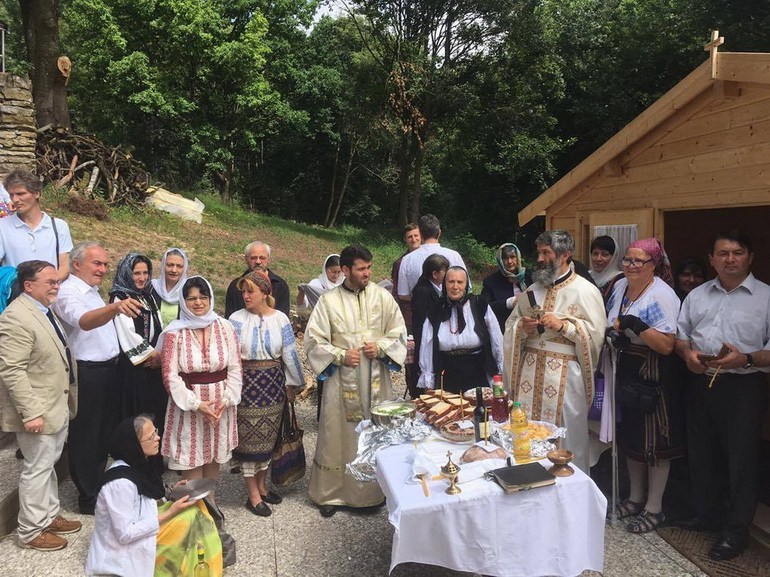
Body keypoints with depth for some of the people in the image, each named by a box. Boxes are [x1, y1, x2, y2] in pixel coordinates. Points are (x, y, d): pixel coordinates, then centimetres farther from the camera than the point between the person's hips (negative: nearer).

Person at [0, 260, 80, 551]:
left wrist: (68, 398, 17)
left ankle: (49, 516, 35)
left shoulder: (45, 310, 9)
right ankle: (30, 531, 20)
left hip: (58, 406, 9)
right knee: (37, 468, 4)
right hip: (38, 411, -9)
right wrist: (31, 413, -25)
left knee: (49, 464, 20)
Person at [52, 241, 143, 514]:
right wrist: (114, 306, -58)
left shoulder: (93, 292, 12)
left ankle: (99, 485, 38)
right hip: (87, 375, -9)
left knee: (106, 431, 21)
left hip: (108, 371, 9)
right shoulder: (68, 293, -19)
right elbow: (84, 321, -41)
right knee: (86, 437, 5)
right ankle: (88, 498, 20)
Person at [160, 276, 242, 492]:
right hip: (187, 404, -2)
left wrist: (227, 399, -10)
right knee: (191, 460, 3)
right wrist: (195, 403, -15)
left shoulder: (225, 327, -1)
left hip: (220, 404, 2)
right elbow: (170, 374, -9)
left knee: (214, 458, 14)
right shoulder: (175, 332, -7)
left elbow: (235, 368, 1)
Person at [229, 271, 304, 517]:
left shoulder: (280, 319, -2)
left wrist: (293, 384, 6)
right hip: (246, 384, -2)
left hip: (273, 384, 2)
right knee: (249, 438, 5)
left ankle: (262, 485, 34)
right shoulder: (237, 319, -6)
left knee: (268, 437, 15)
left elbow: (289, 354, 3)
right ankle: (253, 495, 18)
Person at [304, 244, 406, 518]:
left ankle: (374, 491, 28)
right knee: (338, 435, 6)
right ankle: (331, 493, 24)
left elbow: (399, 333, 7)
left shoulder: (383, 297, 1)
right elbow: (313, 340, -1)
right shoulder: (328, 301, -3)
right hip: (341, 381, -1)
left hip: (376, 379, 2)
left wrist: (380, 348, -11)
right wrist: (341, 355, -13)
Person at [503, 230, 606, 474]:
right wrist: (522, 327, -5)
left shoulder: (585, 291, -3)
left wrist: (563, 325, -18)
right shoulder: (533, 289, 14)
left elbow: (596, 333, -8)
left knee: (565, 440, 2)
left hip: (564, 375, -5)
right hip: (529, 370, 5)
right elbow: (510, 325, 16)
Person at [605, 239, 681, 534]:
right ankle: (636, 497, 35)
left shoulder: (662, 295, -17)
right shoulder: (620, 286, 5)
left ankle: (654, 507, 22)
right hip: (625, 373, 7)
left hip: (652, 379, -7)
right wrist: (612, 332, 2)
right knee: (630, 436, 17)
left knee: (654, 441, 5)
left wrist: (636, 325, -30)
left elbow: (667, 345, -23)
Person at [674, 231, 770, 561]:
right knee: (701, 455, 16)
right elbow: (679, 335, 14)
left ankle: (736, 530, 21)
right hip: (700, 384, 5)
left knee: (741, 460, 4)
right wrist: (687, 353, -5)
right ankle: (708, 514, 35)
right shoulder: (697, 295, 10)